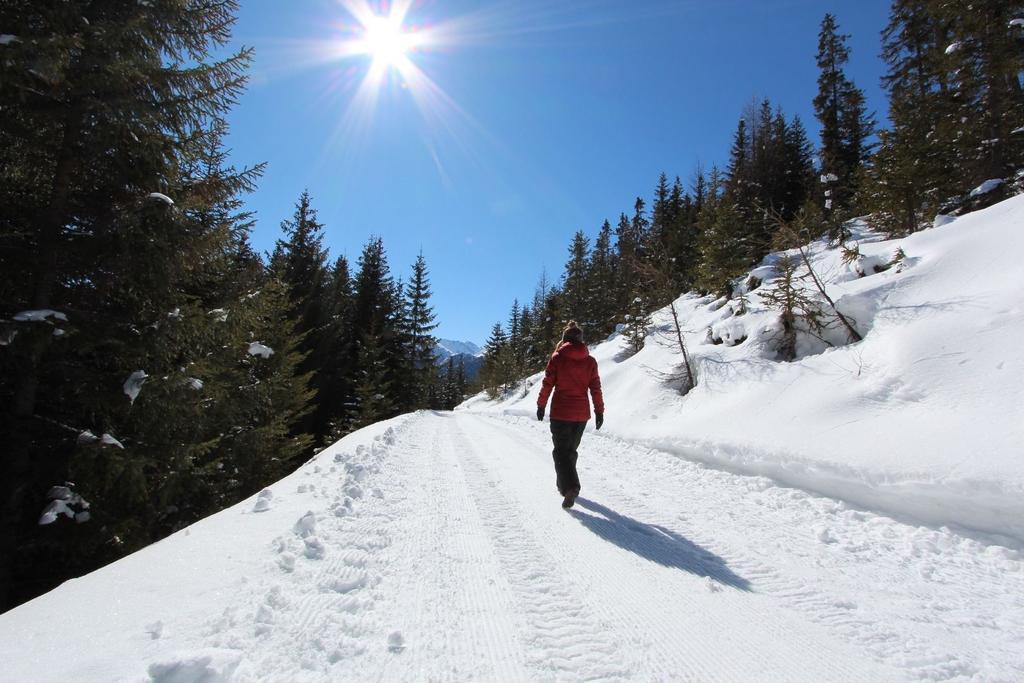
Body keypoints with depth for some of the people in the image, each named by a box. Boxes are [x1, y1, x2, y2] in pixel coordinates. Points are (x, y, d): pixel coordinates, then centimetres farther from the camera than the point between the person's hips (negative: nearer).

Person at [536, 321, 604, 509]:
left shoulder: (557, 358, -7)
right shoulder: (590, 361, 1)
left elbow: (547, 384, -5)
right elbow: (596, 389, 1)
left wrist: (541, 405, 7)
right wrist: (599, 411, 7)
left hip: (560, 412, -3)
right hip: (582, 414, 4)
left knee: (561, 451, 3)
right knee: (571, 449, 20)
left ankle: (570, 487, -16)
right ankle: (564, 483, 33)